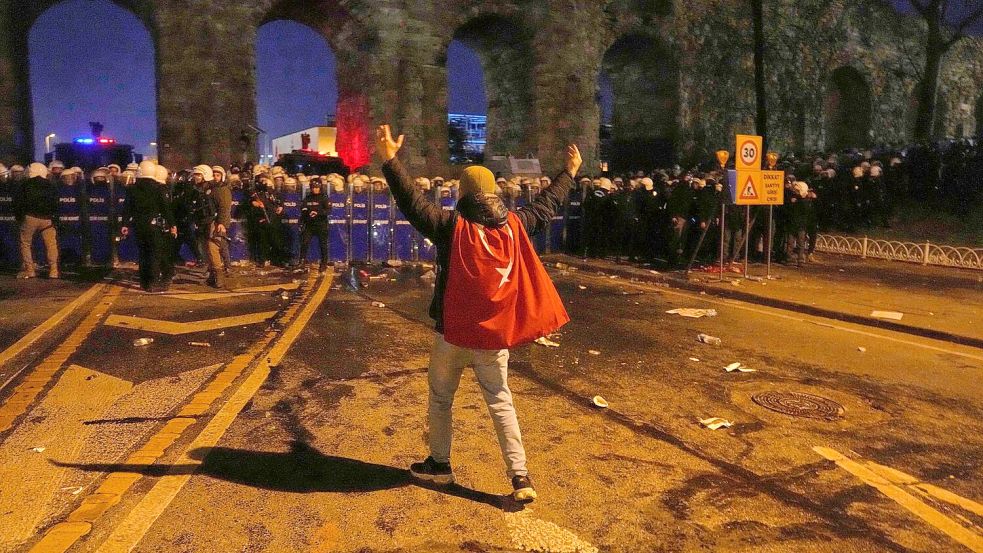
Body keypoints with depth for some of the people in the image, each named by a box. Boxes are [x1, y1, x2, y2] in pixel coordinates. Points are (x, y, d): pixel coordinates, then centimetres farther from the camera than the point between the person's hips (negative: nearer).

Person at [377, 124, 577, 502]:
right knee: (501, 402, 10)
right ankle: (520, 477, 7)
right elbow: (547, 205, 13)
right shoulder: (515, 225, -1)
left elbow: (413, 203, -17)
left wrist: (389, 161, -14)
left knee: (440, 398, 16)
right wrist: (569, 172, 28)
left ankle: (439, 464, 29)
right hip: (496, 334, 3)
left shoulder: (452, 226, -13)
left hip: (454, 332, -3)